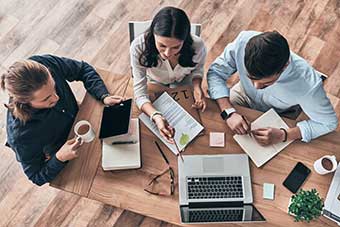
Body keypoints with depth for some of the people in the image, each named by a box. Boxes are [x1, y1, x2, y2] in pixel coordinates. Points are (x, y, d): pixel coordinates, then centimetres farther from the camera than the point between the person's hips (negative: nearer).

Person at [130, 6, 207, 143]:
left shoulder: (197, 46, -36)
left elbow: (197, 69, -10)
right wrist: (156, 117, -55)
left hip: (183, 82, 1)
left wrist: (197, 88, -31)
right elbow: (140, 93, -37)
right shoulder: (139, 47, -41)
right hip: (154, 83, 0)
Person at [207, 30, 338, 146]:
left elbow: (328, 122, -25)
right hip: (244, 94, 2)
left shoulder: (307, 83, -42)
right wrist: (229, 112, -37)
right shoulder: (243, 42, -38)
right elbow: (215, 72, -22)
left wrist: (283, 135, -38)